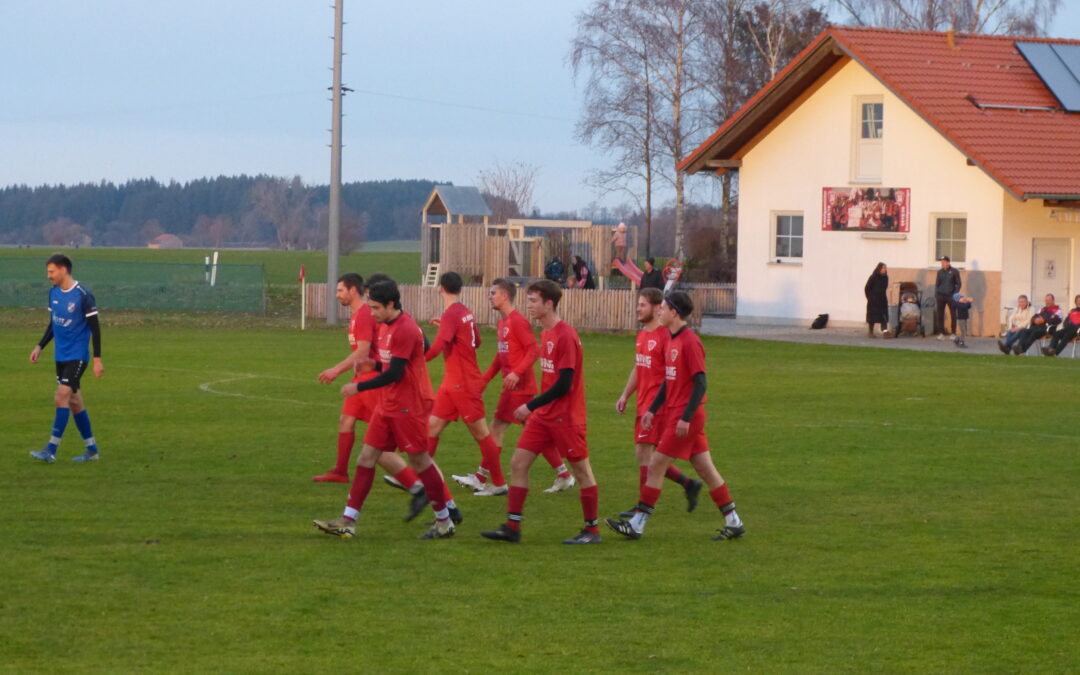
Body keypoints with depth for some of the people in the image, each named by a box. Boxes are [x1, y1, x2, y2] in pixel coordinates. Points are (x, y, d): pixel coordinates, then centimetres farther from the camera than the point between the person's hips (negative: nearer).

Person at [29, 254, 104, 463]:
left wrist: (97, 359, -12)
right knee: (74, 401, 9)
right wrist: (40, 347, 12)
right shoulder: (54, 292, 7)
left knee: (62, 397, -15)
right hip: (60, 355, 7)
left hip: (77, 356, -7)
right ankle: (92, 449, 17)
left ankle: (51, 450, -16)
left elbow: (95, 327, -11)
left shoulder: (83, 295, -14)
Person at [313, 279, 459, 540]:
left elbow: (394, 373, -22)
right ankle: (348, 521, 3)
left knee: (419, 460, -1)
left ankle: (444, 521, 12)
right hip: (388, 405, 9)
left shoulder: (405, 330, -20)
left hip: (409, 407, -9)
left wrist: (358, 387, -16)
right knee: (367, 456, 4)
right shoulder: (385, 326, 10)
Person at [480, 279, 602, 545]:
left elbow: (563, 385, -21)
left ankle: (592, 530, 11)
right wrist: (535, 408, 15)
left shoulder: (566, 336, -18)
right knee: (518, 463, 3)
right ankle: (512, 527, 6)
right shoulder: (546, 333, 11)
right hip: (543, 415, 9)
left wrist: (531, 406, -16)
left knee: (581, 471, 2)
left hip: (565, 417, -9)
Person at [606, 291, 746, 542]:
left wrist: (685, 418, -21)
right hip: (673, 414, 9)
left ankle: (636, 525, 0)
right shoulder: (673, 340, 13)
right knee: (706, 470, 10)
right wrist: (653, 410, 17)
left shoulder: (690, 342, -16)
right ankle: (734, 523, 13)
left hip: (685, 418, -9)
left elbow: (700, 383, -19)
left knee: (656, 466, -5)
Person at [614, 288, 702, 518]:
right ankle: (689, 484, 21)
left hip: (656, 403, -9)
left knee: (644, 451, -9)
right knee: (644, 453, 10)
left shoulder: (664, 335, -14)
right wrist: (625, 396, 18)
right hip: (643, 402, 9)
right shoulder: (642, 335, 14)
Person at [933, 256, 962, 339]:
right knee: (940, 315, 0)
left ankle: (953, 333, 5)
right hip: (941, 296, 3)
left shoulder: (954, 272, -1)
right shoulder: (940, 272, 8)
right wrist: (936, 295, 4)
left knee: (953, 315, -1)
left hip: (950, 296, -3)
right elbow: (937, 284, 13)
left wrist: (955, 294, -8)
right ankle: (941, 333, 6)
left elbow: (958, 284, 2)